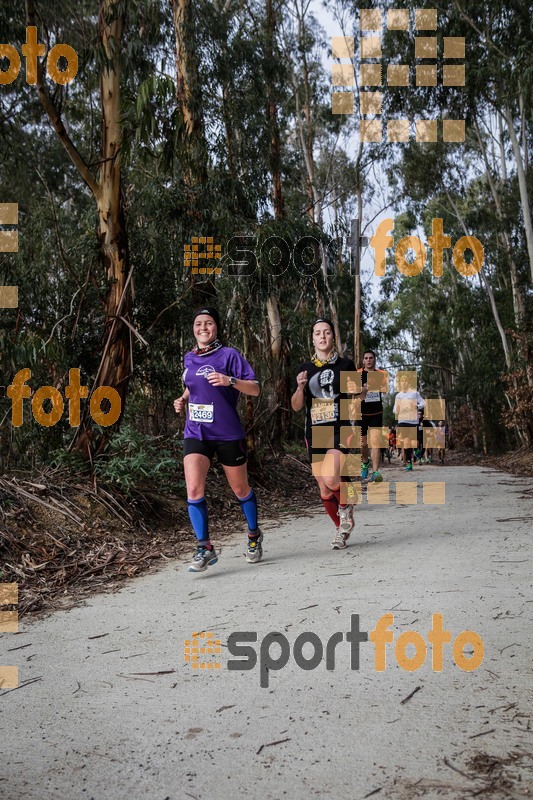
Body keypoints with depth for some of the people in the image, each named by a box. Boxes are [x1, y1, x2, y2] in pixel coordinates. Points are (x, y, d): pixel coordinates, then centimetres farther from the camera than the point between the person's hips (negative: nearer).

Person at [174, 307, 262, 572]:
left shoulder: (229, 355, -6)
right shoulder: (189, 359, 10)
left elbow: (255, 389, -9)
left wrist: (230, 381, -26)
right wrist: (182, 399, 8)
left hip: (228, 434, -3)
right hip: (195, 433, 4)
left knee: (240, 489, 12)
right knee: (194, 490, -14)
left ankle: (254, 536, 34)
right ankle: (205, 548, -4)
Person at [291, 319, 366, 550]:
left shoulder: (345, 365, 2)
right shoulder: (305, 368, 8)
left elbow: (359, 396, 11)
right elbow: (296, 406, 6)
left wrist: (360, 390, -12)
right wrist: (300, 387, -13)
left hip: (340, 430, -3)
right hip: (314, 434, 3)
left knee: (330, 479, -24)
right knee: (324, 490, 6)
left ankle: (346, 506, 9)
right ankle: (341, 528, 28)